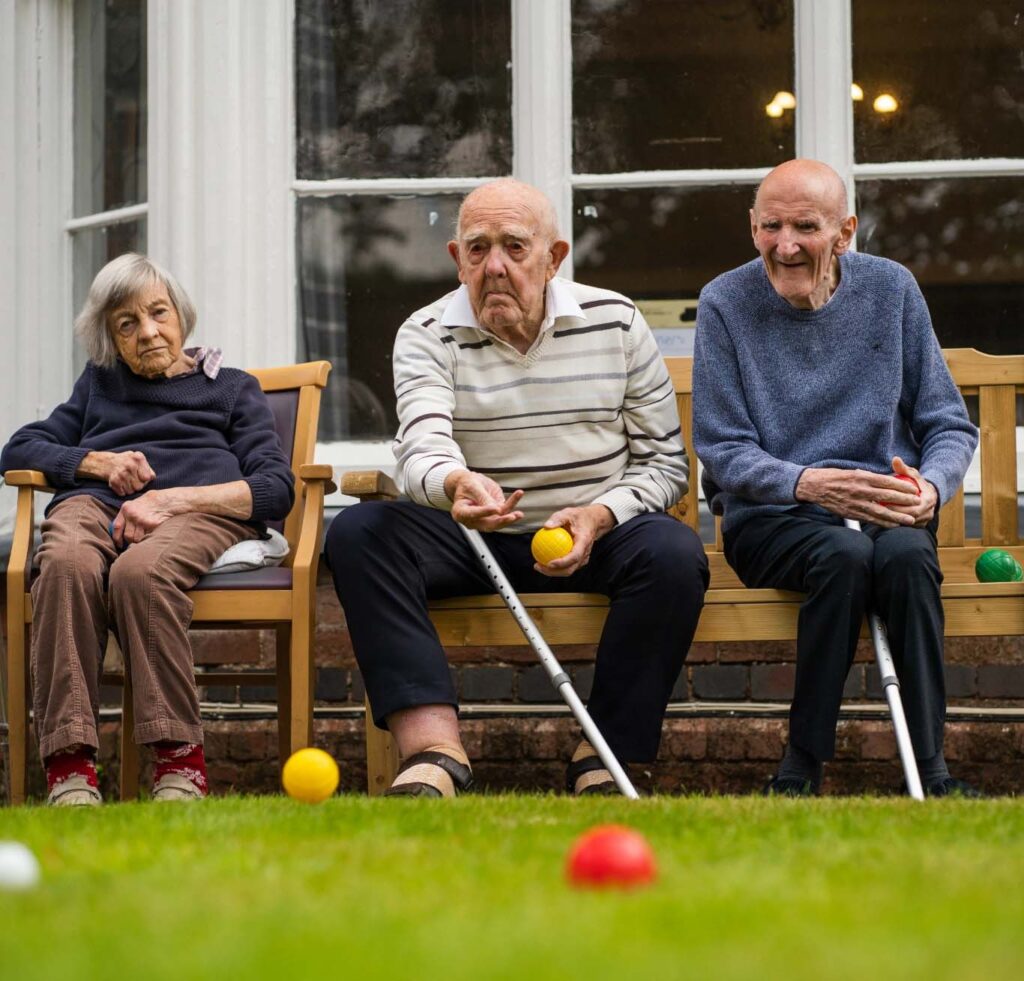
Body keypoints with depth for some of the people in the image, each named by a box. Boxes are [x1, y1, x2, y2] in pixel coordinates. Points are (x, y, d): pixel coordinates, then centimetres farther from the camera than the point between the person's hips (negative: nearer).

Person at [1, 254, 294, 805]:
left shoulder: (233, 388, 28)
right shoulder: (99, 383, 37)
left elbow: (277, 489, 11)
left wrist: (170, 500, -6)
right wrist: (98, 461, 6)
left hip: (201, 510, -2)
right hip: (97, 501, 2)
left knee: (139, 571, -40)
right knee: (67, 564, -38)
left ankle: (179, 764, -42)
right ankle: (69, 767, -47)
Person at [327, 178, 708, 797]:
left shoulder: (615, 323, 2)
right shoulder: (428, 335, -2)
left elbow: (666, 462, 4)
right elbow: (423, 445, -22)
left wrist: (598, 517, -16)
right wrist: (456, 485, -47)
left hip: (593, 536, 0)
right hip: (473, 538, 0)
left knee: (673, 552, -31)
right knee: (357, 532, -27)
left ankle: (606, 761, -25)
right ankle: (433, 748, -41)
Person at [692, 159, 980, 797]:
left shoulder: (892, 290, 5)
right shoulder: (726, 304, -1)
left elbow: (950, 426, 8)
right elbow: (723, 452, -4)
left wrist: (931, 487, -16)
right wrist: (807, 483, -24)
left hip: (885, 509, 2)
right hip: (769, 518, -2)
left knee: (905, 552, -33)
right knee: (844, 554, -34)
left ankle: (931, 769, -30)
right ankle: (804, 764, -23)